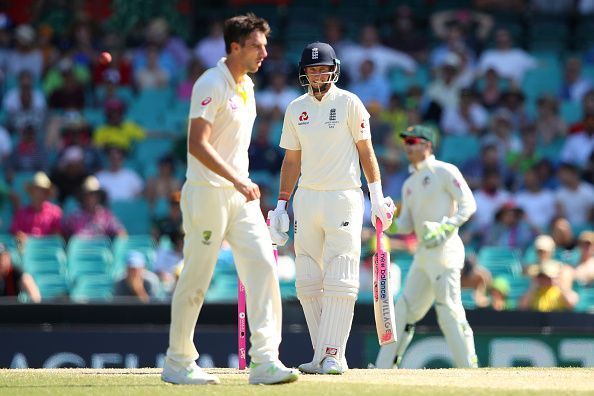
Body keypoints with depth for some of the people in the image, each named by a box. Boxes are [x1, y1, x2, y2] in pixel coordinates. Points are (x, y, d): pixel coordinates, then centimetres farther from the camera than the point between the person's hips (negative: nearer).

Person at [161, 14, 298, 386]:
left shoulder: (247, 85, 13)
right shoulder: (212, 85, -14)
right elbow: (197, 145, -23)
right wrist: (237, 181, -28)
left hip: (241, 194, 8)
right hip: (208, 194, -8)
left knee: (263, 266, -5)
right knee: (196, 279, 0)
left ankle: (265, 361, -8)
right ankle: (178, 364, 11)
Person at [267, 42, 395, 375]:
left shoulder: (349, 103, -1)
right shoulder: (296, 109, 11)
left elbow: (366, 150, 0)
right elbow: (292, 160, 16)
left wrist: (378, 196, -7)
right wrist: (281, 206, 12)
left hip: (343, 197, -5)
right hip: (306, 197, 5)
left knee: (339, 280, -10)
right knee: (308, 283, 2)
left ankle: (333, 355, -10)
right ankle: (323, 356, 7)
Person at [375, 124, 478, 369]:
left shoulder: (444, 172, -2)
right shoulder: (409, 184, 22)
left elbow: (468, 204, -9)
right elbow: (406, 225, 19)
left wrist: (445, 229, -20)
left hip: (444, 249, -8)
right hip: (423, 252, 9)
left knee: (448, 309, -14)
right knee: (406, 309, 8)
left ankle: (468, 366, -13)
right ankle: (385, 366, 11)